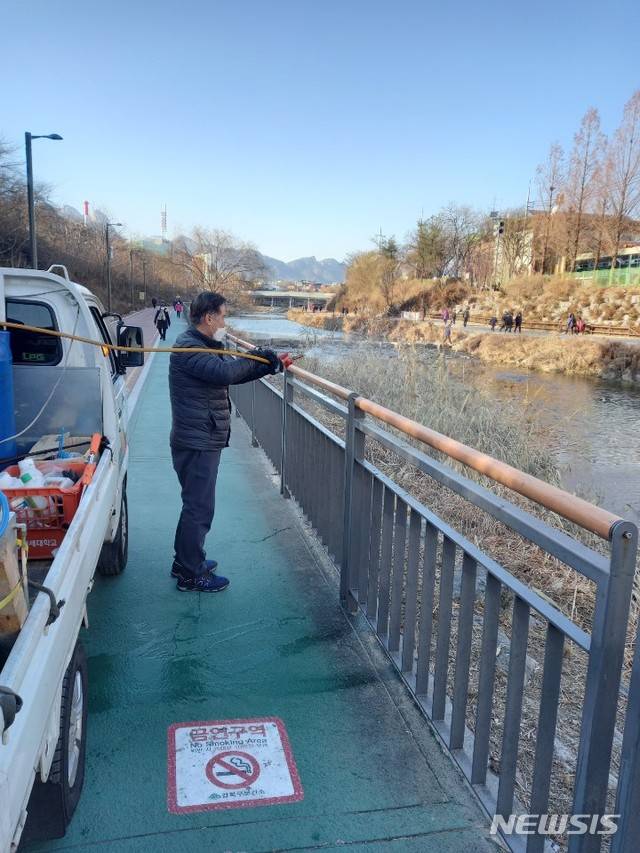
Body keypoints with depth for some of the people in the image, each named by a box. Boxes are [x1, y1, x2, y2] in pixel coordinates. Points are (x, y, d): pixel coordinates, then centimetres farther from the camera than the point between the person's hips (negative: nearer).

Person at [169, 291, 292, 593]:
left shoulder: (203, 347, 17)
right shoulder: (189, 348, -17)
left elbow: (233, 371, 17)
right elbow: (226, 371, -31)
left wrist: (273, 363, 7)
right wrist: (262, 359, -17)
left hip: (203, 441, 11)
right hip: (197, 443, -11)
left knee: (195, 504, 21)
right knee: (200, 508, -2)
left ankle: (186, 562, 35)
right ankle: (190, 576, 9)